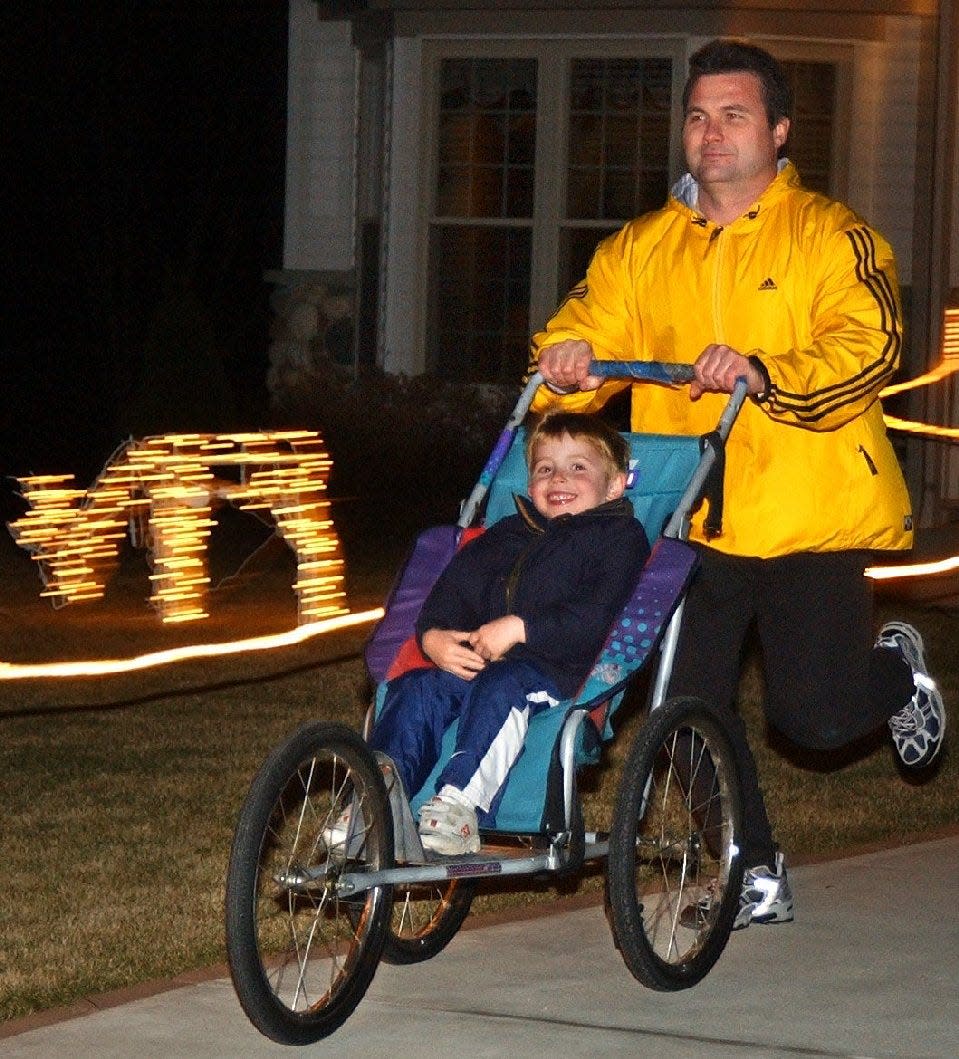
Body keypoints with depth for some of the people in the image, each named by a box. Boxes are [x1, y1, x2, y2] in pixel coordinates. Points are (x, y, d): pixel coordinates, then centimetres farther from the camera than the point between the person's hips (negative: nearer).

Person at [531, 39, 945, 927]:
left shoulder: (829, 236, -2)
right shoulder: (642, 248, 13)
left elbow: (866, 347, -15)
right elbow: (592, 327, 4)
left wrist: (763, 374, -31)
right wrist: (565, 362, -21)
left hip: (809, 519, -4)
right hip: (692, 523, 4)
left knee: (815, 715, -5)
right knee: (692, 708, 1)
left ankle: (897, 669, 30)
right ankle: (757, 874, 20)